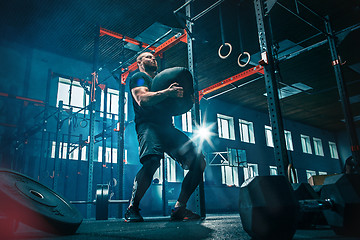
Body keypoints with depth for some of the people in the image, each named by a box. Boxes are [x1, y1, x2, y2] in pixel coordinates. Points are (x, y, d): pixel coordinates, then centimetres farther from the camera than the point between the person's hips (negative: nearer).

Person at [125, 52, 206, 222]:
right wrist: (167, 92, -22)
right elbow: (142, 99, -9)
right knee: (152, 161, -35)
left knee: (198, 161, -8)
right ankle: (132, 209, -14)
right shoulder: (139, 77, 12)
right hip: (148, 125, -7)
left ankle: (179, 209, 0)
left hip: (167, 127, 7)